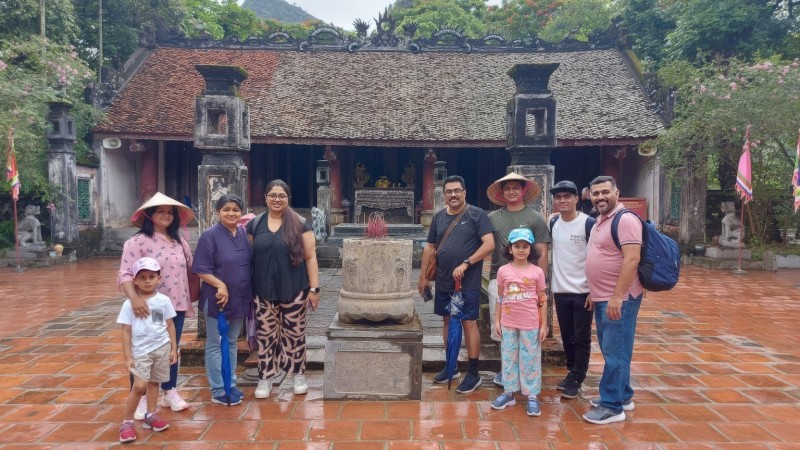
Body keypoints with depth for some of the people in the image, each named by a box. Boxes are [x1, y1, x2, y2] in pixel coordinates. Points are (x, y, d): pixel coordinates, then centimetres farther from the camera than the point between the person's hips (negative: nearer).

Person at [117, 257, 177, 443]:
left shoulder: (163, 300, 0)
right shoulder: (129, 304, -6)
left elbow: (170, 325, 7)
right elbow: (126, 332, -4)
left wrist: (174, 348, 6)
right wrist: (127, 357, -6)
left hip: (162, 348, 3)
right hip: (141, 351, -3)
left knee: (154, 382, 13)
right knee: (139, 386, -11)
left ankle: (151, 415, 27)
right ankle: (127, 422, 3)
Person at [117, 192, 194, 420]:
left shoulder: (180, 242, 9)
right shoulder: (138, 241, -11)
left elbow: (190, 270, 16)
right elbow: (125, 274, -20)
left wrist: (191, 299, 12)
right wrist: (134, 298, -34)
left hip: (176, 306, 6)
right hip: (149, 308, -5)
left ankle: (169, 393, 29)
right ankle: (139, 399, 16)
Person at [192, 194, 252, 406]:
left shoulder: (244, 233, 4)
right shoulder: (210, 236, -12)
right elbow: (201, 269, -14)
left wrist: (250, 294, 7)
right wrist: (220, 285, -25)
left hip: (239, 299, 6)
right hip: (217, 300, -6)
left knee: (231, 343, 17)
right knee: (216, 345, 5)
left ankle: (230, 383, 29)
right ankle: (219, 391, 13)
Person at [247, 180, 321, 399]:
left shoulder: (300, 224, -3)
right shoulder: (255, 224, 5)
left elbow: (310, 257, -2)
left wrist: (314, 288, -6)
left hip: (294, 291, -2)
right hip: (263, 292, 2)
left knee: (294, 334, 8)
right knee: (265, 335, 8)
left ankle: (299, 375, 25)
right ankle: (265, 378, 22)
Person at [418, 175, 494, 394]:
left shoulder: (477, 214, -7)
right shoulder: (438, 216, 9)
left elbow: (489, 244, -14)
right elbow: (429, 247, 14)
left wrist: (465, 264, -20)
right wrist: (422, 276, 12)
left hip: (468, 282, -5)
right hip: (443, 281, 6)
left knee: (469, 323, -3)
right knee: (447, 321, 13)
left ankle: (473, 373, 7)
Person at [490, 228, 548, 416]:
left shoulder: (537, 272, -4)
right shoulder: (503, 271, -1)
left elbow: (542, 301, 0)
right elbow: (500, 298, 7)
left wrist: (544, 325, -1)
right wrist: (497, 320, 5)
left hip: (530, 324, -2)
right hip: (508, 324, 2)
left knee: (530, 359, 6)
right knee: (509, 358, 11)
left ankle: (532, 396, 15)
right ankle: (508, 392, 23)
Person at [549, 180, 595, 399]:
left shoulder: (588, 223, -10)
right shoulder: (552, 224, 4)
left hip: (583, 292, -4)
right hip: (560, 291, 5)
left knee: (582, 339, 4)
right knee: (567, 337, 14)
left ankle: (576, 380, 13)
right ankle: (573, 373, 27)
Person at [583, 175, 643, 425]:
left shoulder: (625, 219, -15)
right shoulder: (600, 220, 15)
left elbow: (632, 259, -23)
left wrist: (617, 296, -26)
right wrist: (595, 292, 21)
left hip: (619, 299, -10)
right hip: (603, 299, 10)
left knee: (615, 352, -3)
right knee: (611, 351, 17)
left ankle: (612, 406, 6)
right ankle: (622, 396, 30)